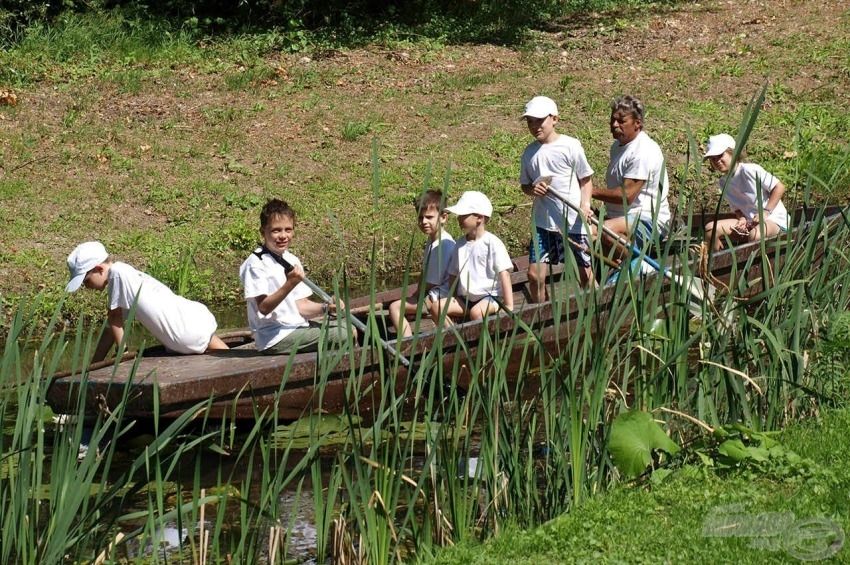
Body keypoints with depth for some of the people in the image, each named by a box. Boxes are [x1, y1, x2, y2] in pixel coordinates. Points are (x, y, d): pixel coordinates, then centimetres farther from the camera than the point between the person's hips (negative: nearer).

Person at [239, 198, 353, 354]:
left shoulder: (292, 261, 13)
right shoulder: (256, 264, -13)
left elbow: (301, 306, 10)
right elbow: (264, 307, -21)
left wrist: (326, 308, -8)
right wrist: (290, 284, -31)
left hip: (297, 327, 9)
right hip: (275, 338, -9)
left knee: (349, 328, 6)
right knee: (342, 335, -13)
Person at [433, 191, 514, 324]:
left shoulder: (492, 243, -9)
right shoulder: (461, 243, 10)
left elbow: (504, 274, -13)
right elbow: (453, 273, 18)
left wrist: (509, 307, -18)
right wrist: (452, 298, 7)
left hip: (489, 296, -6)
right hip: (465, 298, 6)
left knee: (476, 312, -37)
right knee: (437, 307, -15)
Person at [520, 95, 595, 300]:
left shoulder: (570, 146, -5)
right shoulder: (529, 153, 7)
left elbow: (585, 180, 0)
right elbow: (525, 185, 18)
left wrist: (585, 205, -16)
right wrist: (532, 189, -6)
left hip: (573, 221, -4)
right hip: (542, 222, 4)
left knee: (584, 275, 1)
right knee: (535, 275, 0)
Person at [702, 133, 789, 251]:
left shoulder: (749, 170, -16)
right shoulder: (723, 183, 6)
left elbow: (779, 187, -15)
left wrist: (766, 212, -19)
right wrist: (742, 219, -10)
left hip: (773, 219, -7)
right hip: (749, 221, 7)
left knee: (755, 235, -41)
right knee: (710, 229, -12)